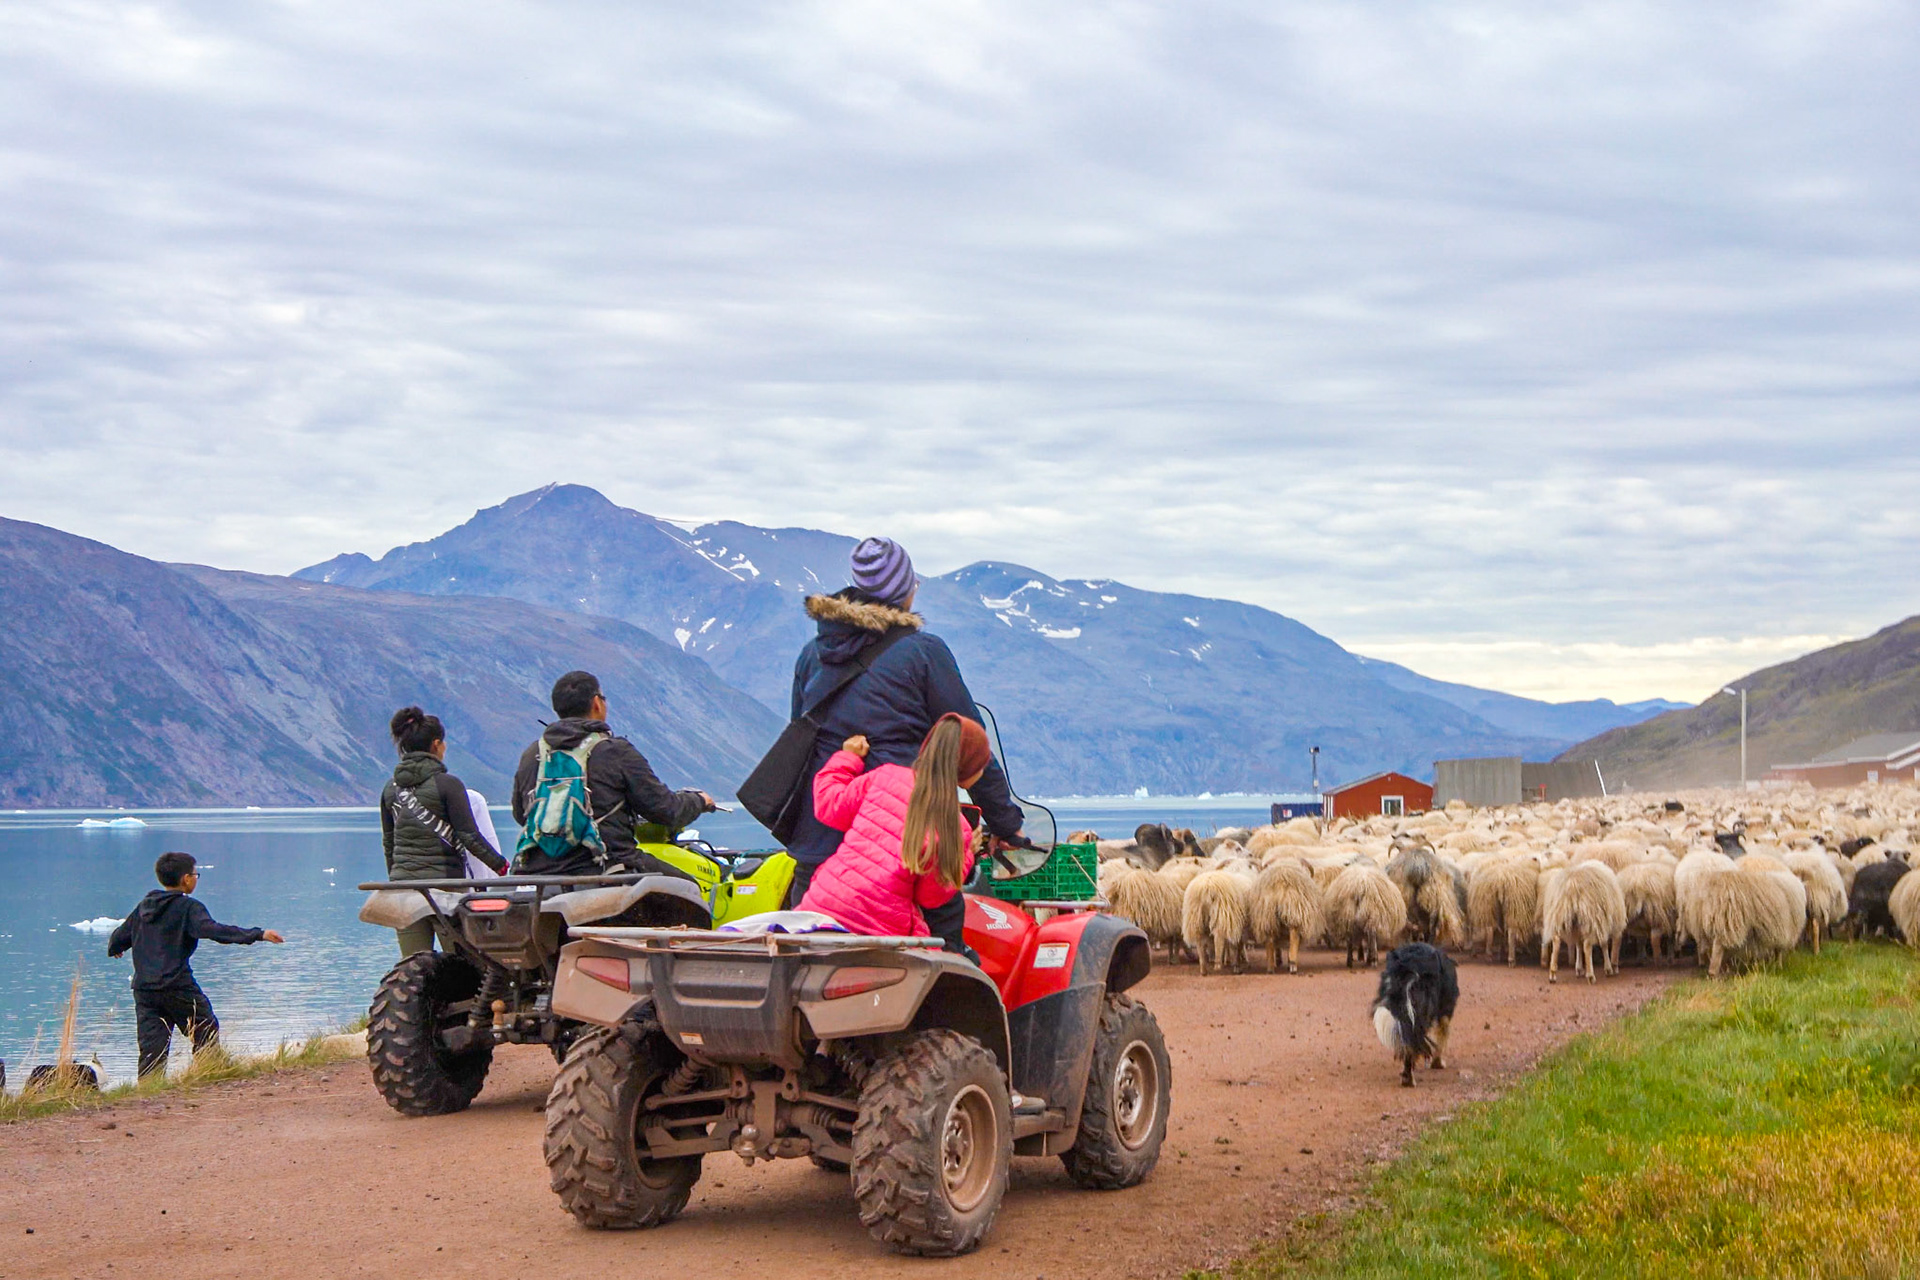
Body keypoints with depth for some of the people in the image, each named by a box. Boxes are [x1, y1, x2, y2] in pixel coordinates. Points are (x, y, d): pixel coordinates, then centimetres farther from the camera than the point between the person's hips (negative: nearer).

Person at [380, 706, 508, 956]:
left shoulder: (391, 787, 8)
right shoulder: (448, 785, -9)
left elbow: (387, 842, 15)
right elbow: (469, 836, -11)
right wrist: (502, 866, -2)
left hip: (403, 881, 5)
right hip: (444, 879, -5)